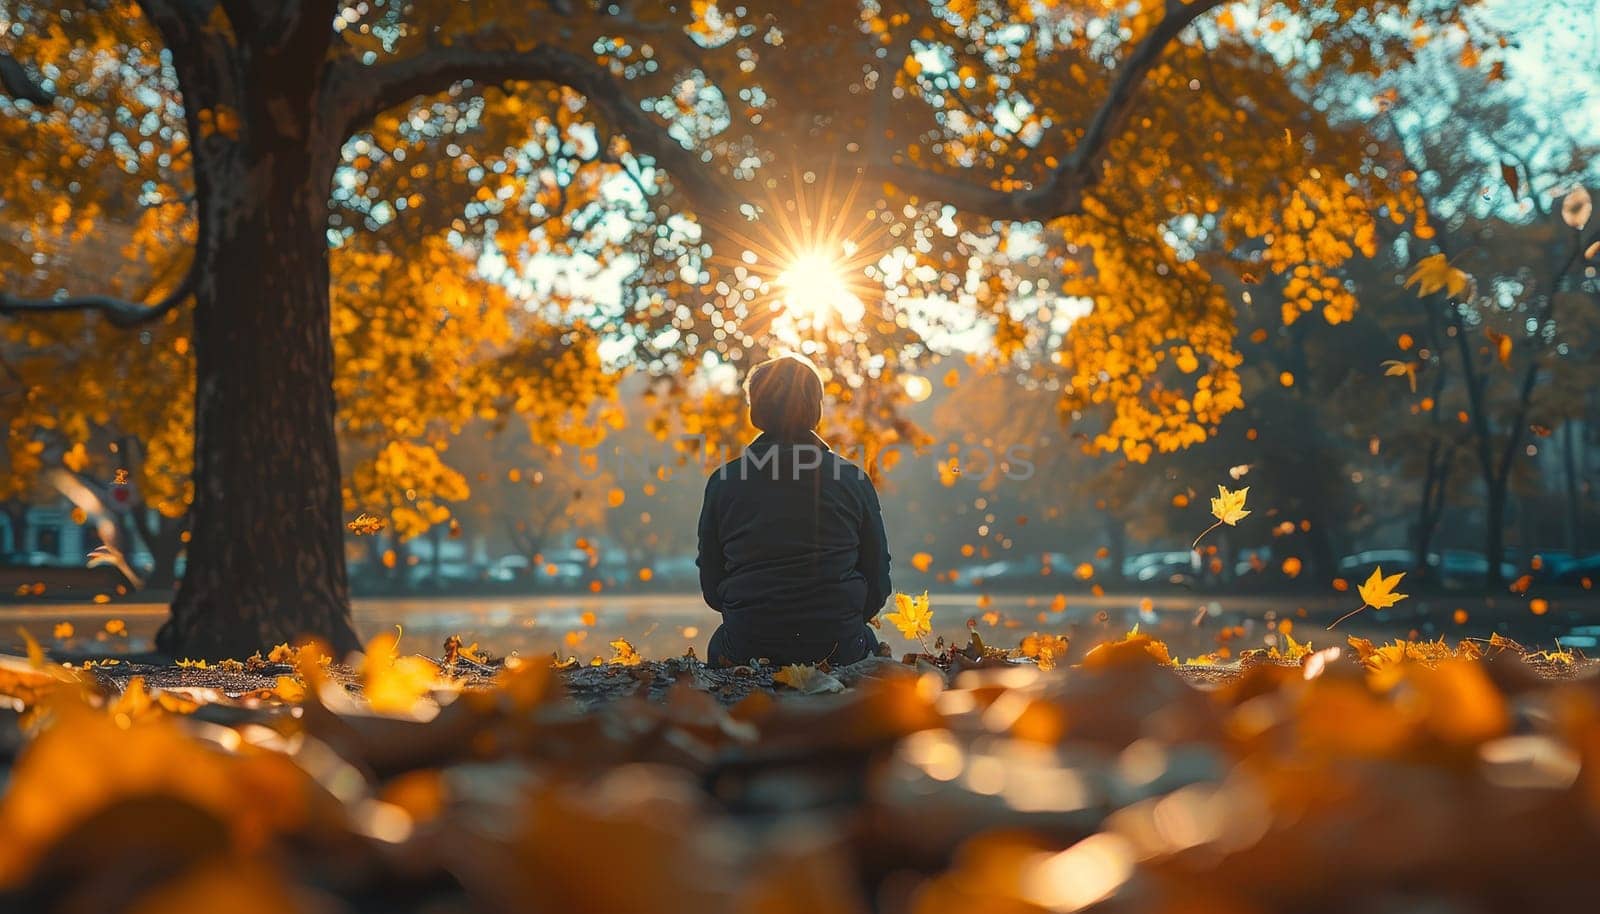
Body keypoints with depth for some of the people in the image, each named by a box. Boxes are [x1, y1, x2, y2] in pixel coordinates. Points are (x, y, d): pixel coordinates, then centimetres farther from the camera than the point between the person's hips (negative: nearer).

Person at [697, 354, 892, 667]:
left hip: (747, 646, 0)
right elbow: (878, 583, 1)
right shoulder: (852, 480, -4)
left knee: (718, 646, 35)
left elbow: (711, 586, 3)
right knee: (867, 642, 35)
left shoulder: (723, 482, -3)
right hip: (838, 648, 0)